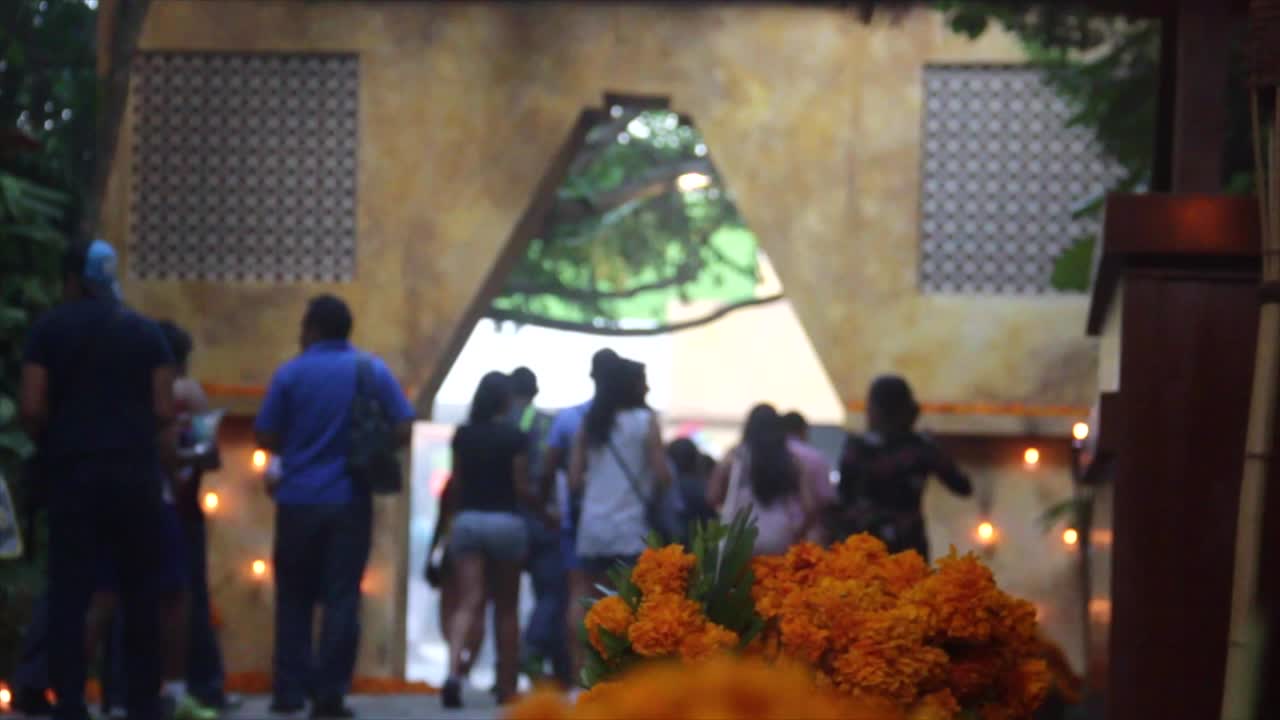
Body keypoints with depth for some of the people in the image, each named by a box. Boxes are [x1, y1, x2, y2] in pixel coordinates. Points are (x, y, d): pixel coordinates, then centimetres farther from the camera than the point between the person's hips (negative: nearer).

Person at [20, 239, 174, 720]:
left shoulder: (49, 329, 1)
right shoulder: (146, 332, 5)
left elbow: (32, 410, -5)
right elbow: (163, 413, 0)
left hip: (72, 471, -1)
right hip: (134, 471, 1)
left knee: (69, 591, 0)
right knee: (139, 591, 8)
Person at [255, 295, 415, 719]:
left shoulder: (290, 374, -2)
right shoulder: (373, 371, 1)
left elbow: (265, 438, 0)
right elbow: (403, 431, -1)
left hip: (299, 500, 0)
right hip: (350, 501, 0)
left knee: (294, 598, 11)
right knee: (341, 599, 1)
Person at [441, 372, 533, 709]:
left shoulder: (463, 435, 3)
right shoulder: (514, 437, -7)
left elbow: (455, 483, 7)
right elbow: (521, 487, -7)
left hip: (467, 520, 3)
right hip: (505, 521, -2)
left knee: (469, 602, -2)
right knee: (506, 608, 10)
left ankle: (454, 671, -26)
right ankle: (507, 687, 16)